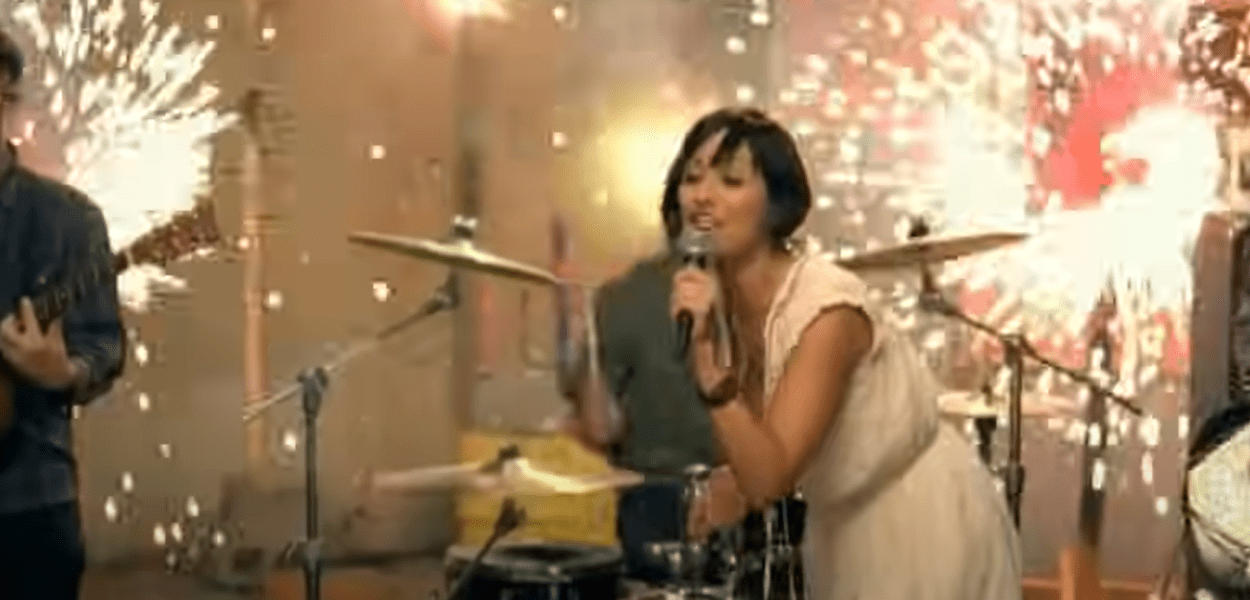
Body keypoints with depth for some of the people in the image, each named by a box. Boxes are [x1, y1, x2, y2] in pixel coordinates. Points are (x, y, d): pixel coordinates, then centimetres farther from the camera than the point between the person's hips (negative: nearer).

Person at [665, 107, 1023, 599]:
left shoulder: (828, 307, -30)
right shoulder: (720, 295, -7)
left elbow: (768, 476, -36)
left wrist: (704, 353, -42)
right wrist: (737, 496, -6)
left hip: (927, 529, -7)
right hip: (845, 530, 7)